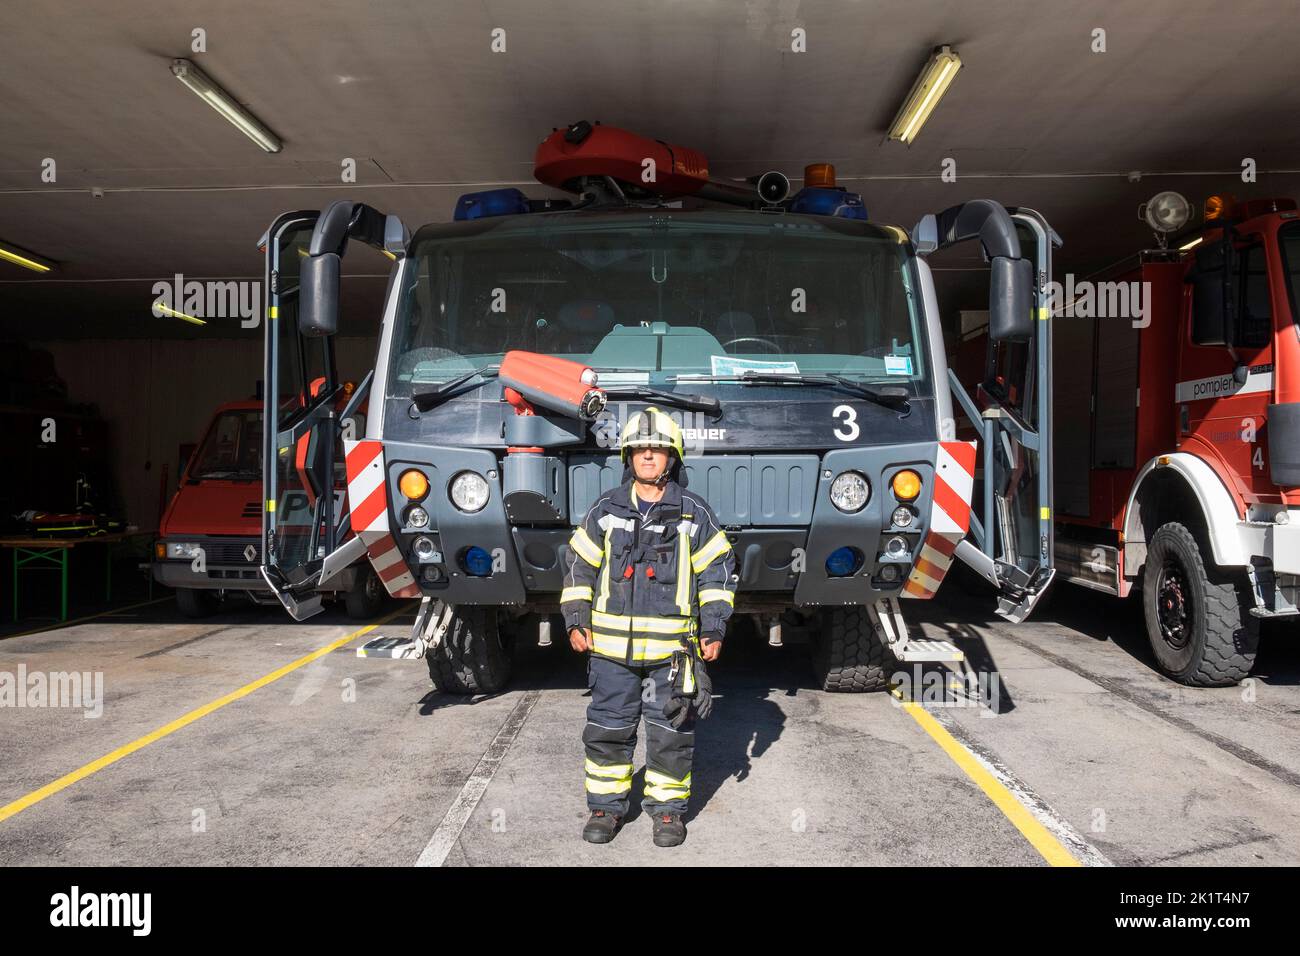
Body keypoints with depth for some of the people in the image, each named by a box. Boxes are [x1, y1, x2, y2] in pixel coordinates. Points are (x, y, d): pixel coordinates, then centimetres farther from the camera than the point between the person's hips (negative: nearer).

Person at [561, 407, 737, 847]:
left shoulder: (695, 514, 2)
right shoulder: (606, 511, 5)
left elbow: (717, 572, 4)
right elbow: (580, 566, 10)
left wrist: (714, 629, -3)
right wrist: (576, 622, 2)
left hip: (671, 646, -1)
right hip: (611, 645, 1)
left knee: (671, 732, 7)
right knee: (607, 729, 8)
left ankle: (667, 808, 23)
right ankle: (606, 806, 24)